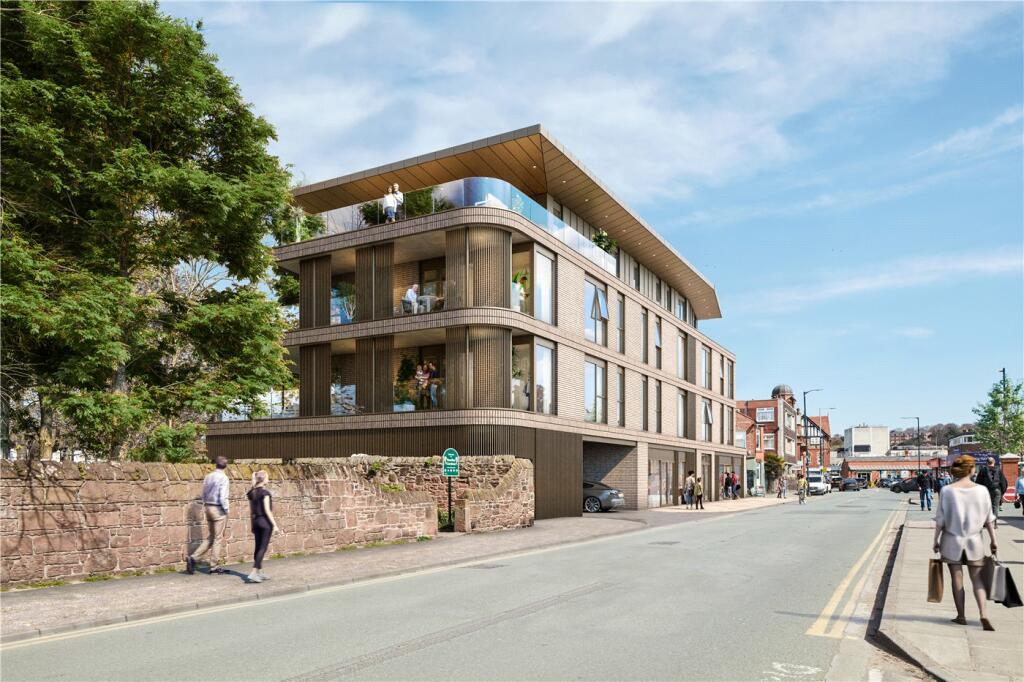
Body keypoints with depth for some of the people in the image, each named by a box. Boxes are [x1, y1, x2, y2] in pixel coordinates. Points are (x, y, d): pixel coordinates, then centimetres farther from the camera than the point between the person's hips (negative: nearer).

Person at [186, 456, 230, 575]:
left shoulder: (208, 476, 7)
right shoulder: (223, 478, -14)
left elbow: (204, 494, 10)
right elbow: (223, 497, -19)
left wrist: (206, 506, 18)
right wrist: (226, 509, -8)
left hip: (208, 508, 7)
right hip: (219, 509, -7)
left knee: (209, 538, 17)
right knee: (218, 538, 3)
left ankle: (193, 557, 4)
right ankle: (214, 566, 8)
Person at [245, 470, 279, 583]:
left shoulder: (252, 493, 7)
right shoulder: (265, 492, -13)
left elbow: (251, 511, 12)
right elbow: (267, 510, -16)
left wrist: (252, 524, 20)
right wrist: (274, 524, -12)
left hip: (256, 521, 7)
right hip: (265, 521, -7)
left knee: (257, 547, 12)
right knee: (263, 548, -3)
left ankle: (260, 572, 20)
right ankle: (253, 573, -9)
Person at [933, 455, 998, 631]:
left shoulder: (947, 491, -10)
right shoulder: (981, 490, -6)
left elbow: (940, 520, -7)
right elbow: (989, 519, -1)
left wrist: (936, 540, 2)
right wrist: (993, 540, 9)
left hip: (952, 540, -1)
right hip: (974, 540, 1)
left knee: (957, 577, 9)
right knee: (977, 578, 10)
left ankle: (961, 616, 15)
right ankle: (983, 613, -6)